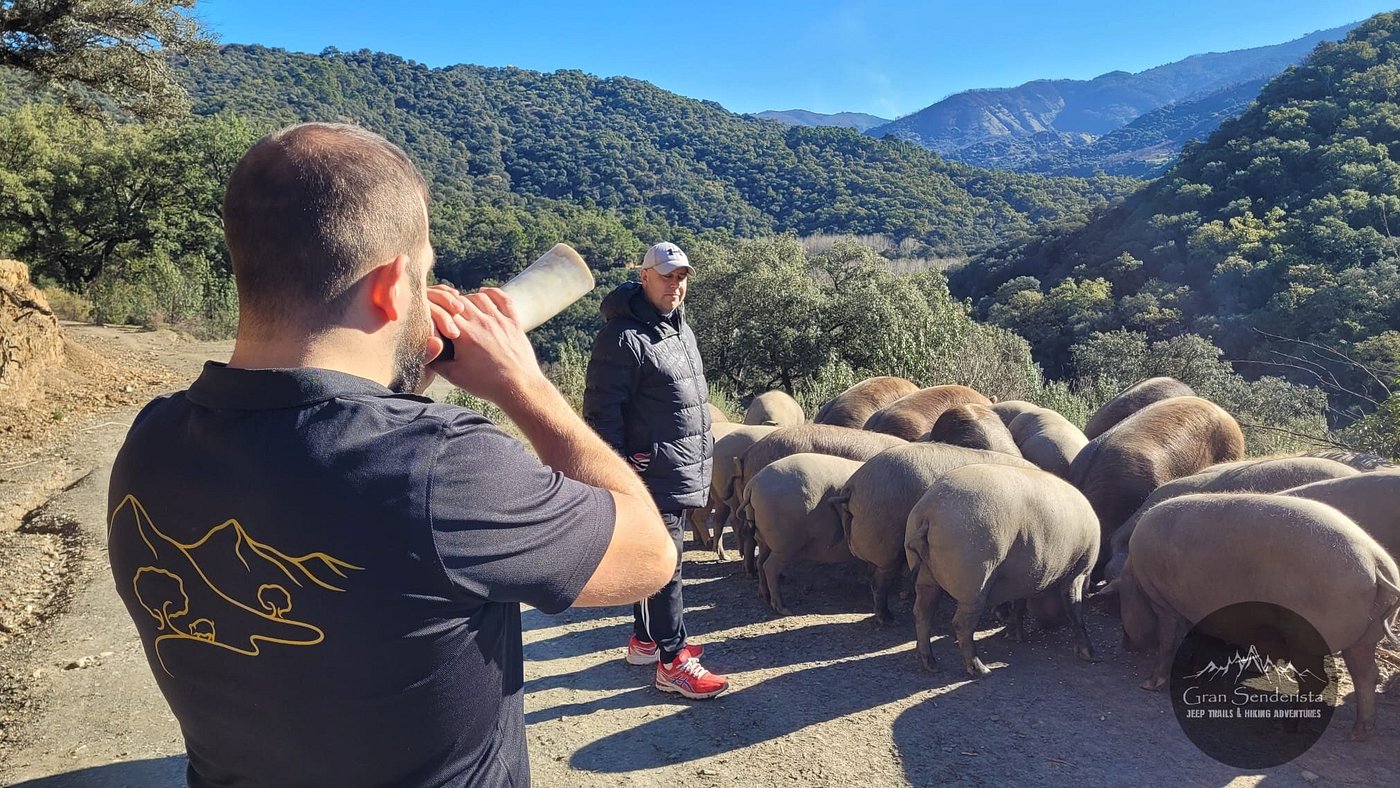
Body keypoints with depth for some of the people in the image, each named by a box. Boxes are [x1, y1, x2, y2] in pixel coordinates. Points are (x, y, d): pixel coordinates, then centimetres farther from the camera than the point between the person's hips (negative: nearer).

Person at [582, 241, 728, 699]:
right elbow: (601, 412, -18)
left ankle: (646, 639, 32)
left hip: (683, 475, 9)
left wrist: (699, 466, 24)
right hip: (653, 476, -9)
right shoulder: (624, 336, -16)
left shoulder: (679, 328, 14)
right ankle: (672, 661, 8)